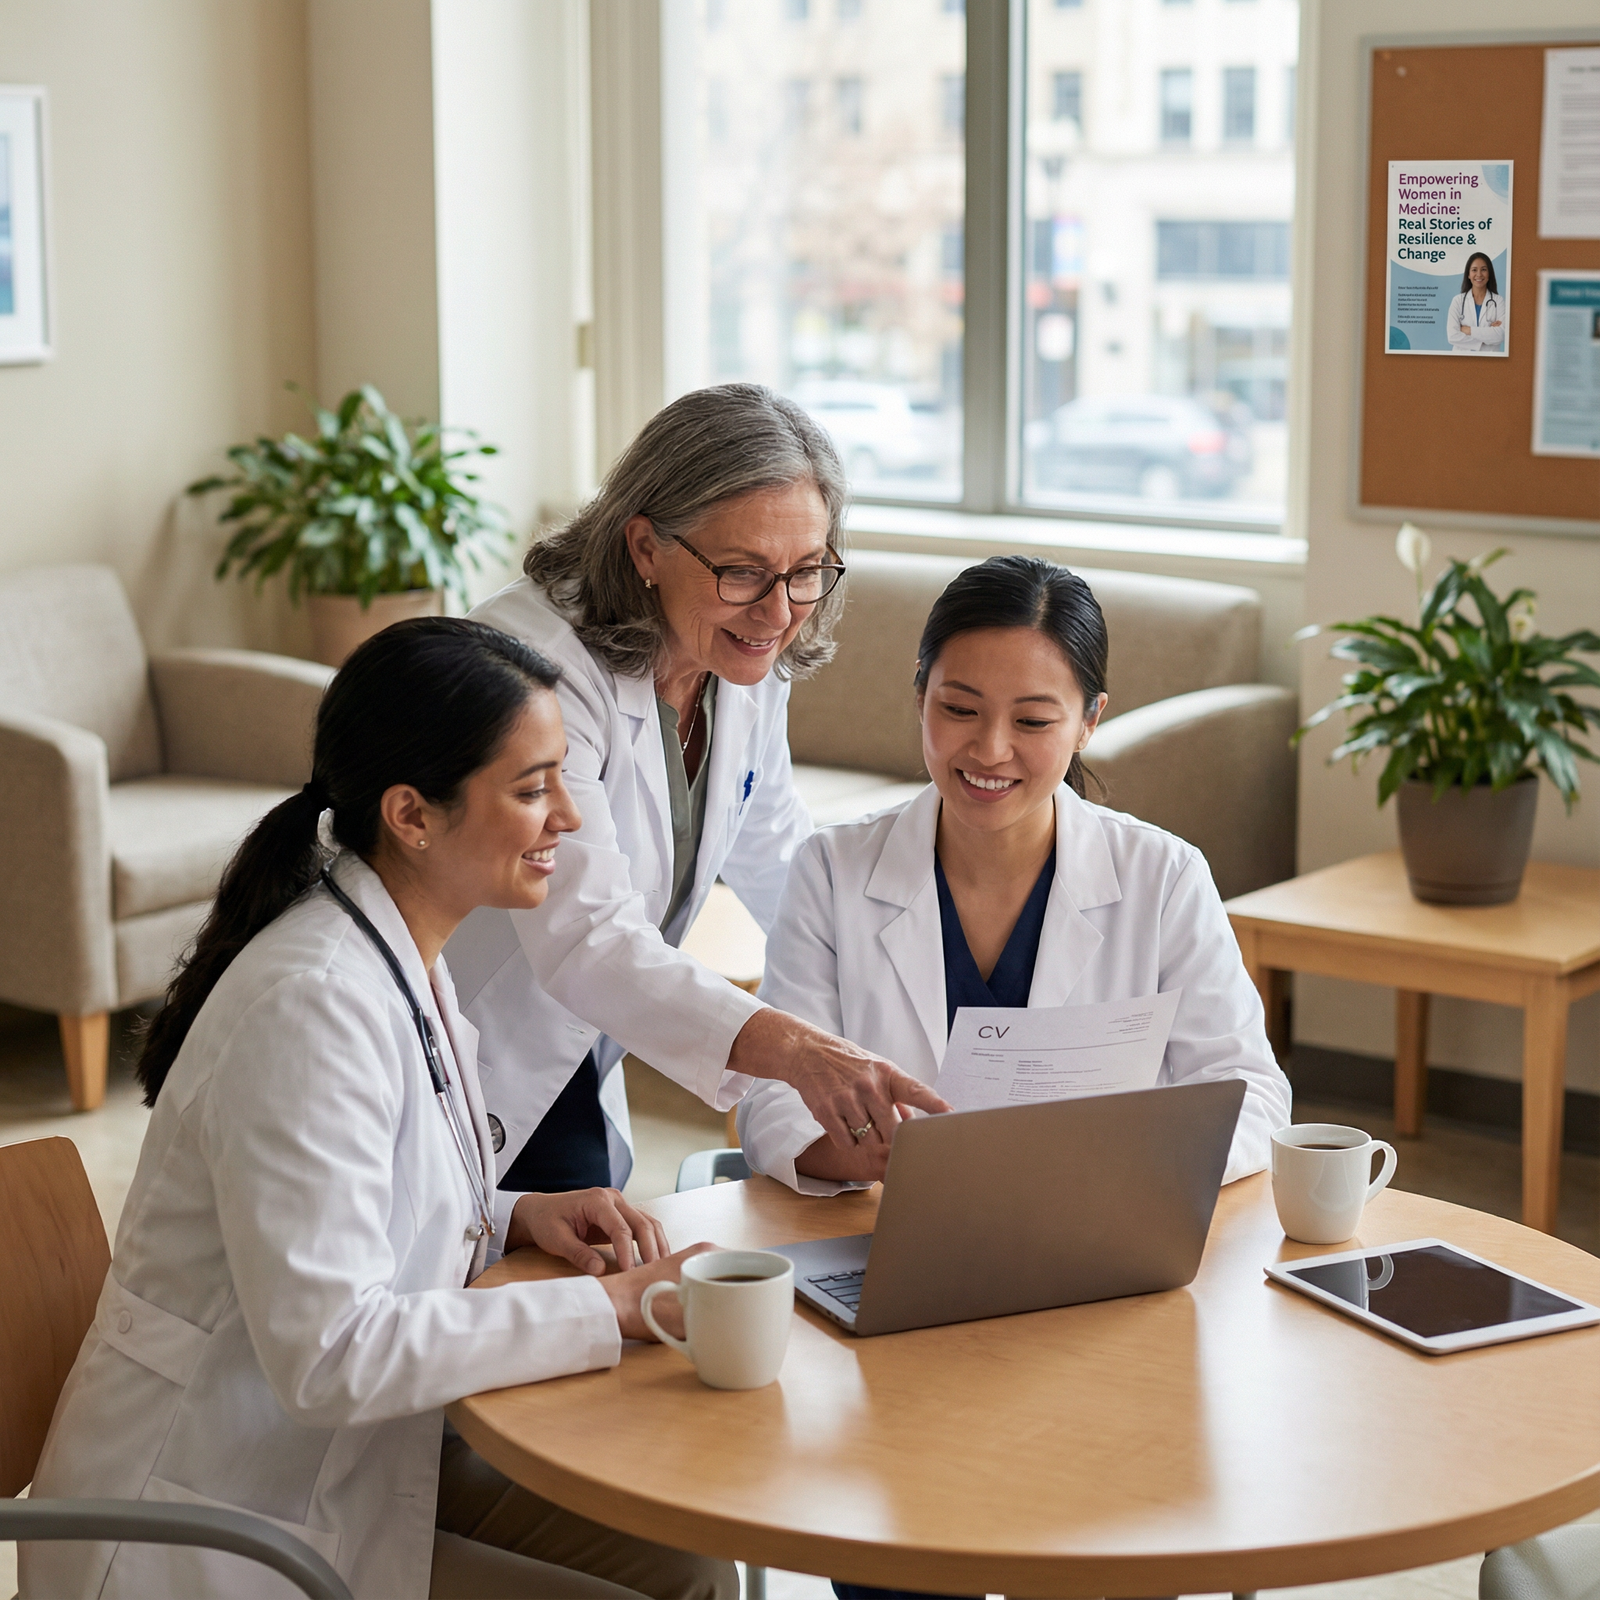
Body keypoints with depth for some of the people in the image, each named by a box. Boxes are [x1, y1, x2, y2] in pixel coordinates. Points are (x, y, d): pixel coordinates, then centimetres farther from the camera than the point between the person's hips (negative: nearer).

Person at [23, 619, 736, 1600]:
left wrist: (517, 1216, -1)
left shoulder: (406, 962, 4)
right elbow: (329, 1353, -29)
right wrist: (611, 1310, -23)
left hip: (340, 1464, 9)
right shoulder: (311, 1003, -25)